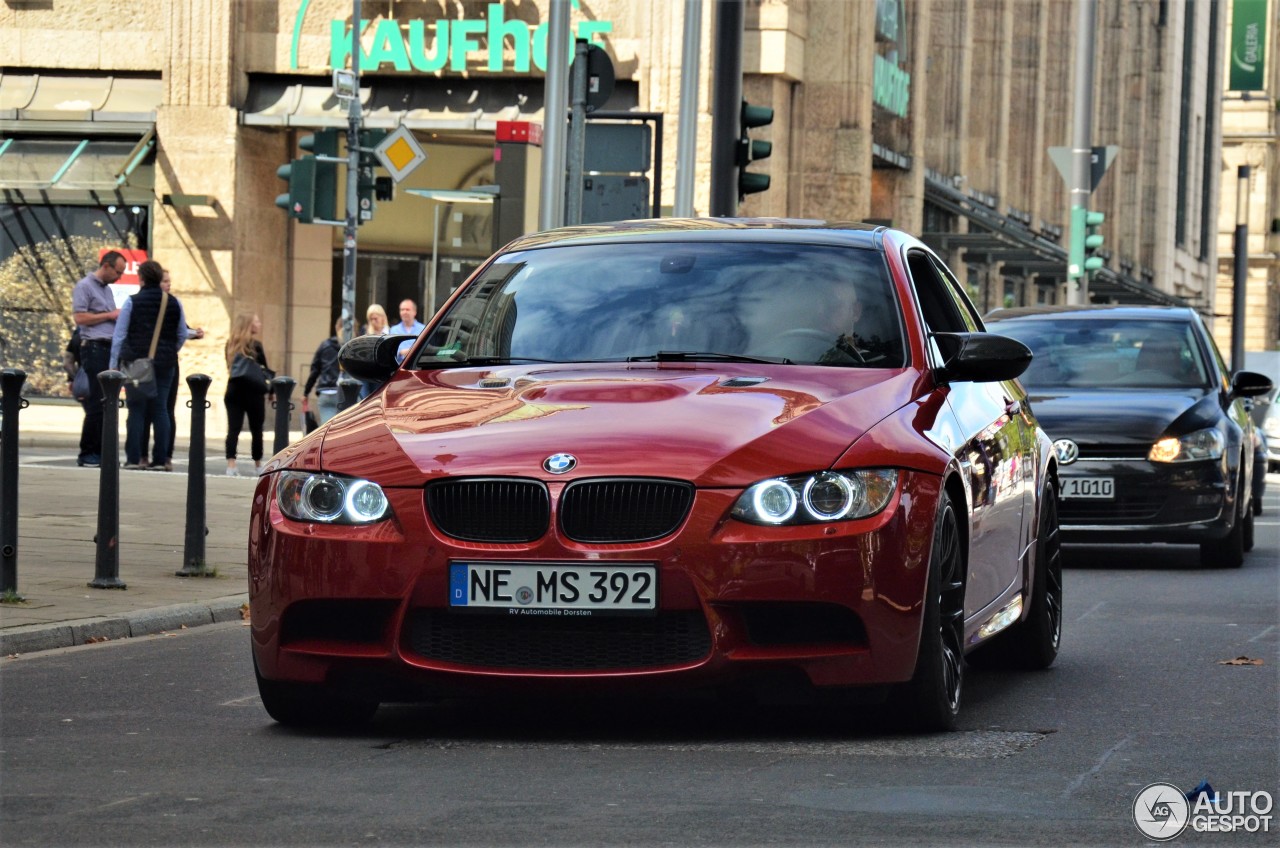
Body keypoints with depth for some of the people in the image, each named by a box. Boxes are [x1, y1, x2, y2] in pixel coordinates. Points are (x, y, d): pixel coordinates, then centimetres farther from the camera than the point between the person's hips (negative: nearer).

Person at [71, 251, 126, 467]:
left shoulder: (107, 289, 21)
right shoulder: (84, 287, -5)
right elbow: (79, 318, -13)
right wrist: (110, 315, -11)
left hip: (110, 349, 8)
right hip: (94, 349, -8)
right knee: (96, 404, -9)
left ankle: (100, 451, 9)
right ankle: (86, 454, -5)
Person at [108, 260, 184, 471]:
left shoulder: (132, 302, -4)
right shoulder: (174, 303, 4)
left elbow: (119, 335, -2)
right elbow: (182, 335, 14)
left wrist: (114, 364, 3)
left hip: (135, 361, -2)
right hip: (165, 363, 2)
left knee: (136, 410, 1)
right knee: (160, 408, 5)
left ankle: (134, 458, -3)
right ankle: (161, 459, 1)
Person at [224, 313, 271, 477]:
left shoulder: (231, 345, 7)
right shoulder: (255, 346, -8)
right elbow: (264, 370, -6)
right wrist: (268, 383, 9)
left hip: (233, 391, 4)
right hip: (253, 393, -4)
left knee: (233, 429, -3)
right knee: (256, 429, 10)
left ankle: (231, 464, -17)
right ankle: (258, 464, 20)